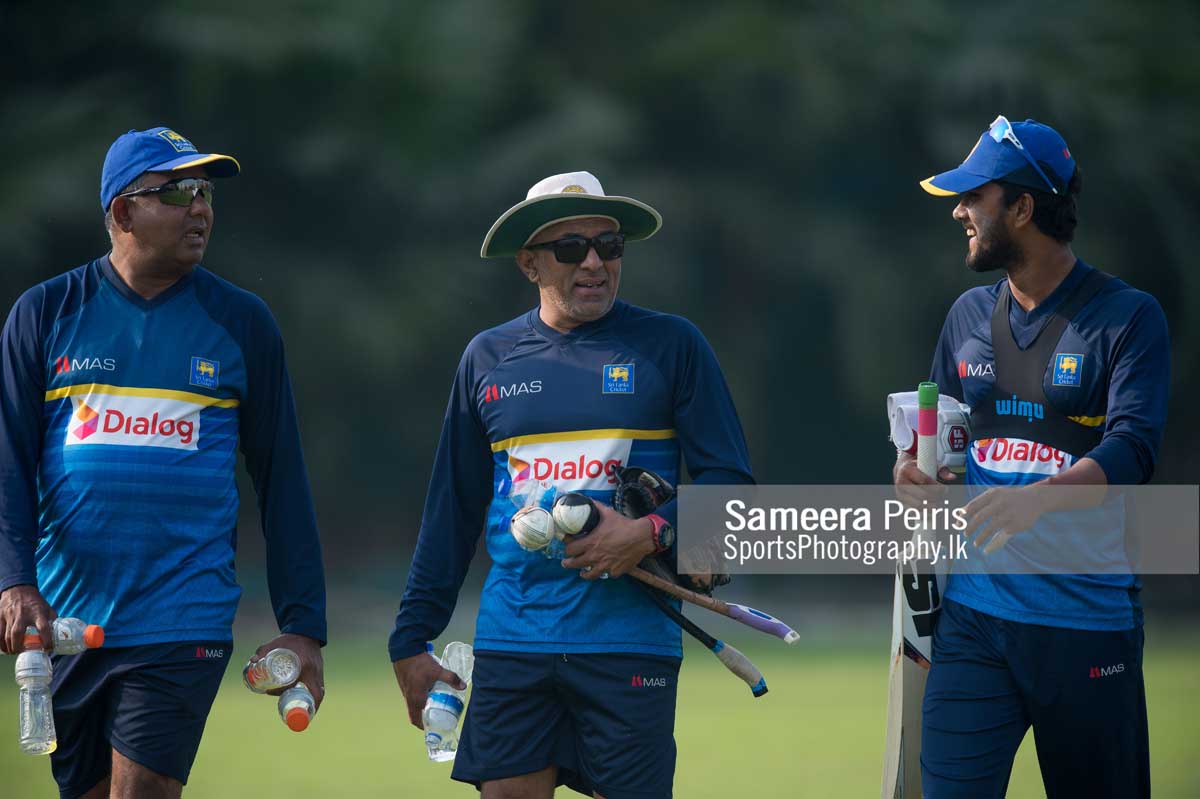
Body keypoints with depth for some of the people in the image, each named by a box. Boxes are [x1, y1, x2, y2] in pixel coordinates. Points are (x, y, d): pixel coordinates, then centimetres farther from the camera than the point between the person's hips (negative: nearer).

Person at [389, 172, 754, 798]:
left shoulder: (671, 345, 3)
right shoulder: (488, 358, 11)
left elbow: (727, 479, 2)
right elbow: (452, 510, 16)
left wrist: (653, 534, -17)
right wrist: (411, 640, 14)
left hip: (631, 637, -2)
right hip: (511, 645, 3)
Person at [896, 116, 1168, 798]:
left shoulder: (1130, 318, -4)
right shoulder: (970, 315, 14)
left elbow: (1132, 451, -16)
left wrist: (1038, 496, -34)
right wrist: (913, 469, -2)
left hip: (1089, 621, -4)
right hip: (974, 611, 4)